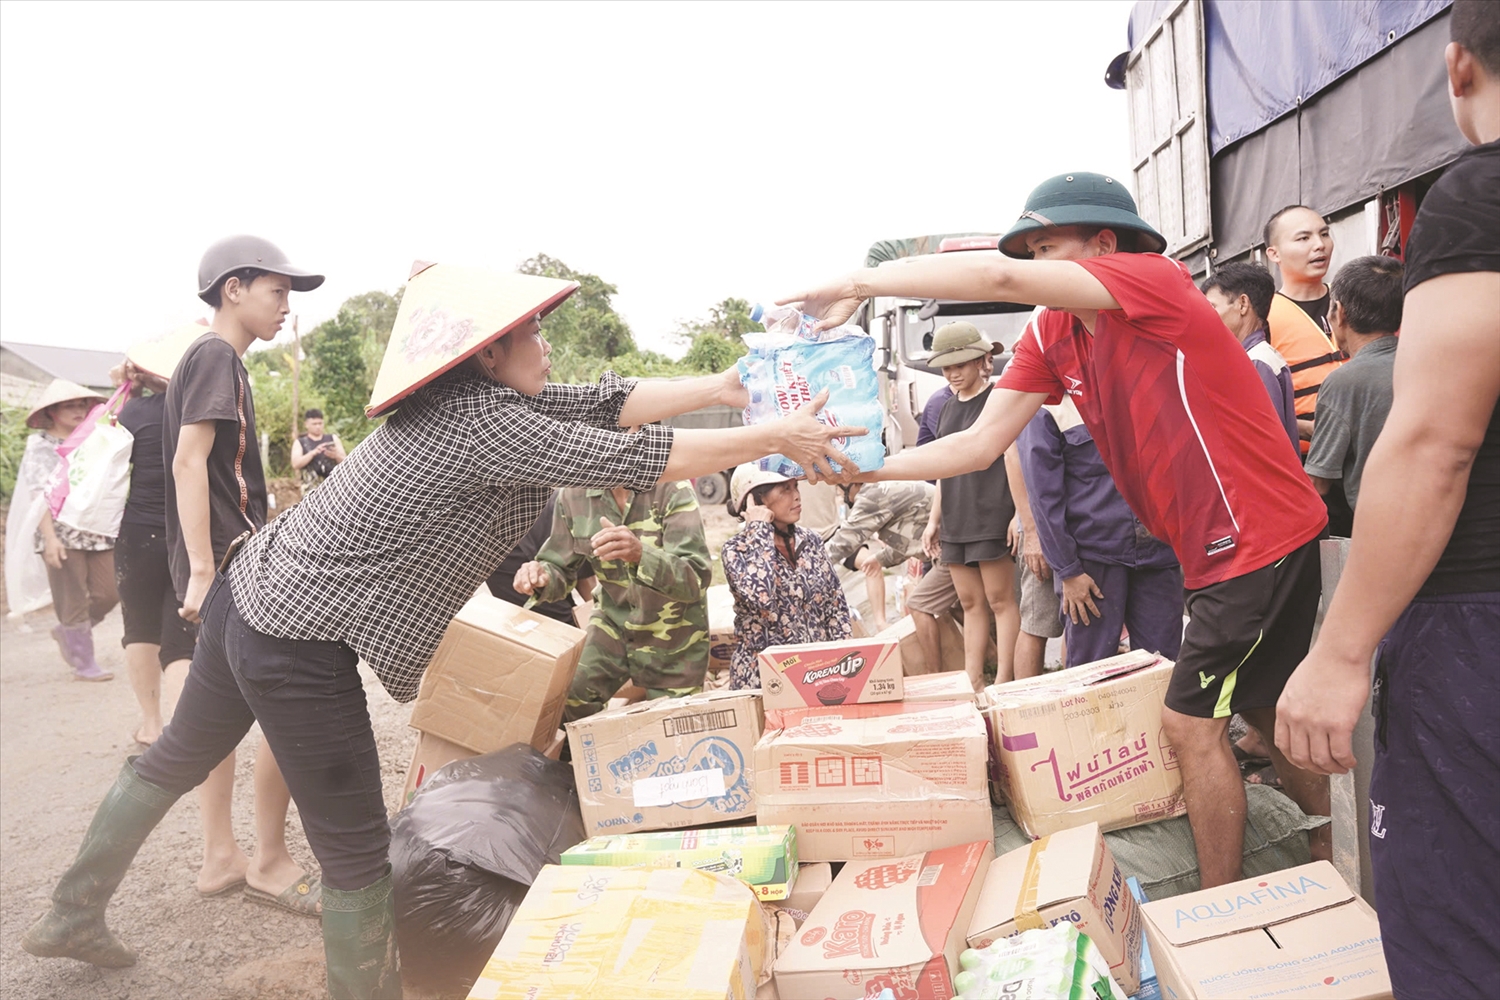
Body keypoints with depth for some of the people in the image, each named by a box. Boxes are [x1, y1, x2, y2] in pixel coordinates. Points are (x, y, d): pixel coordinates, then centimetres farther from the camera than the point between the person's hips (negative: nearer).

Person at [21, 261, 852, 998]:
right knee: (356, 855, 4)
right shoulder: (487, 424, -23)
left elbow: (613, 401, 3)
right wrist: (778, 437, -15)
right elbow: (643, 458, -23)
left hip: (248, 596, 11)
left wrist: (725, 385, 1)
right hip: (299, 646, -10)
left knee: (176, 759, 28)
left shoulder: (469, 397, 3)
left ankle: (71, 914, 49)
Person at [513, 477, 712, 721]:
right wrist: (540, 577, -25)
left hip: (674, 640, -2)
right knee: (562, 706, -13)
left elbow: (696, 579, -30)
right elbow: (560, 570, 0)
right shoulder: (573, 494, -10)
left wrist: (641, 554, -49)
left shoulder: (673, 490, -21)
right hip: (613, 623, 3)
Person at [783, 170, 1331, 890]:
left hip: (1262, 538, -9)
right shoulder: (1050, 336, 5)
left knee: (1191, 722, -5)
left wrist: (858, 282, -27)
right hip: (1212, 552, 9)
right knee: (1258, 709, 22)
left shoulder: (1156, 279, -18)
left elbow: (1000, 278, -33)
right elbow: (981, 444, -2)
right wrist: (865, 466, -13)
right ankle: (1335, 852, 44)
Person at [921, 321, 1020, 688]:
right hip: (955, 521, 7)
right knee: (970, 603, 9)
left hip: (991, 517, -7)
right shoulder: (949, 408, 16)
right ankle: (972, 681, 14)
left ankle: (1003, 681, 3)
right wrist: (934, 520, 17)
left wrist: (1019, 514, -15)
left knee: (1000, 600, -2)